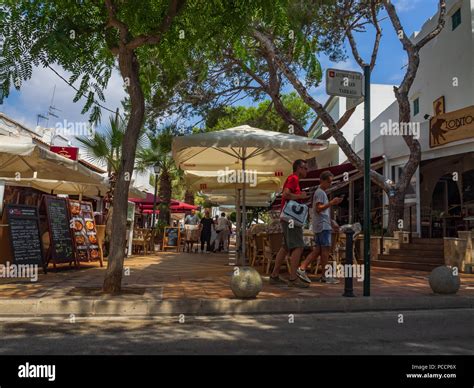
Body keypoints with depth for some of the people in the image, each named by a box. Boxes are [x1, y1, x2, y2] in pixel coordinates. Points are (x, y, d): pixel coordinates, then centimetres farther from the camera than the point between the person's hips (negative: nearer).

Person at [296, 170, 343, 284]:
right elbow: (318, 209, -19)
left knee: (318, 250, 6)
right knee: (326, 249, -6)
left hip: (320, 226, 10)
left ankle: (302, 268, 0)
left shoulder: (322, 192, 24)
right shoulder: (320, 192, -7)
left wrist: (332, 223, 25)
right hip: (322, 225, -10)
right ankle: (324, 276, -2)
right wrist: (331, 203, -28)